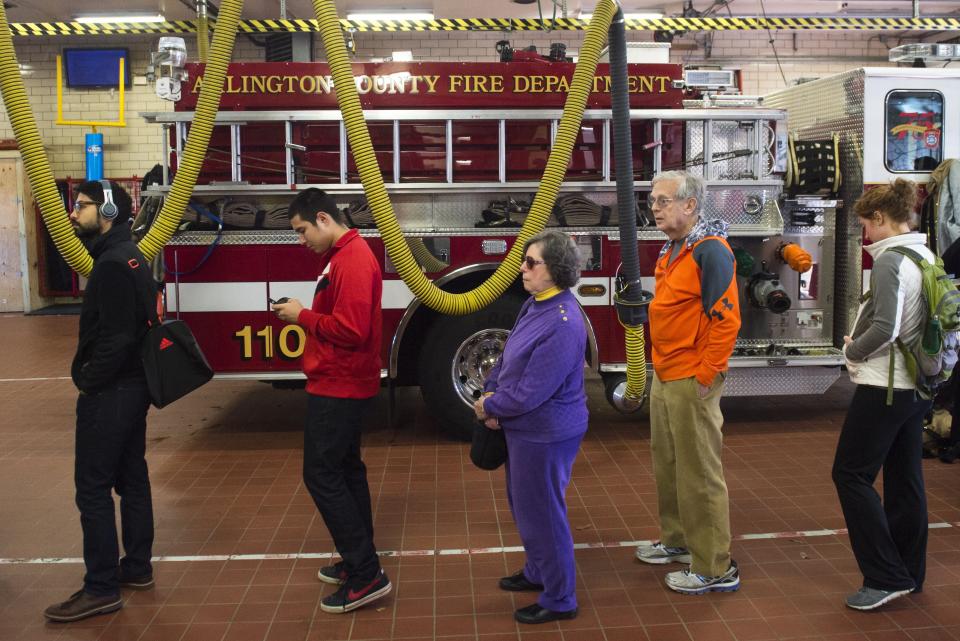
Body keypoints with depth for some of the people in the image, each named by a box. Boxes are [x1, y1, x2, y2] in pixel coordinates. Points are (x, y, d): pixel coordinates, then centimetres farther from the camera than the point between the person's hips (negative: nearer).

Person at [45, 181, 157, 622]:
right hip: (130, 386, 10)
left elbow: (117, 337, -25)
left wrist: (88, 382, -14)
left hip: (111, 391, -10)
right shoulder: (127, 256, 13)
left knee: (92, 487, -4)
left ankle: (101, 588, 3)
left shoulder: (113, 264, -19)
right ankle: (137, 567, 26)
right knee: (131, 477, 15)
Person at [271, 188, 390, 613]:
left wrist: (302, 317, -15)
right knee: (345, 469, 16)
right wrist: (303, 314, 4)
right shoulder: (339, 256, 14)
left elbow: (350, 329, -26)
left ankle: (366, 575, -3)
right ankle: (358, 560, 26)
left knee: (321, 474, -7)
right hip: (344, 383, 11)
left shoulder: (352, 260, -20)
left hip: (338, 387, -11)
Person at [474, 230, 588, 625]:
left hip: (546, 434, -10)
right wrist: (490, 392, -6)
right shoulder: (535, 304, 1)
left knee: (542, 514, 5)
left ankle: (559, 600, 22)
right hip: (526, 428, 10)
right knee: (522, 505, 24)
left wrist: (489, 408, -12)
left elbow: (531, 393, -27)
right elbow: (508, 356, 10)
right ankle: (537, 572, 45)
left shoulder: (562, 323, -28)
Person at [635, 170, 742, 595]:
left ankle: (715, 569, 9)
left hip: (691, 382, -9)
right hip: (664, 377, 9)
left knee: (699, 473, -2)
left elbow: (726, 319, -20)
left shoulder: (710, 251, -16)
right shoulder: (672, 249, 13)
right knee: (667, 464, 19)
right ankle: (677, 540, 36)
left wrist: (706, 376, -18)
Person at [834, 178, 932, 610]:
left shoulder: (889, 261, -18)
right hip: (916, 385, 9)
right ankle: (910, 572, 25)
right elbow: (923, 320, 16)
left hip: (885, 385, -9)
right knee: (904, 476, 15)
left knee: (851, 474, -1)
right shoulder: (928, 258, 9)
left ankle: (886, 577, 0)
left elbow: (884, 328, -26)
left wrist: (851, 350, -7)